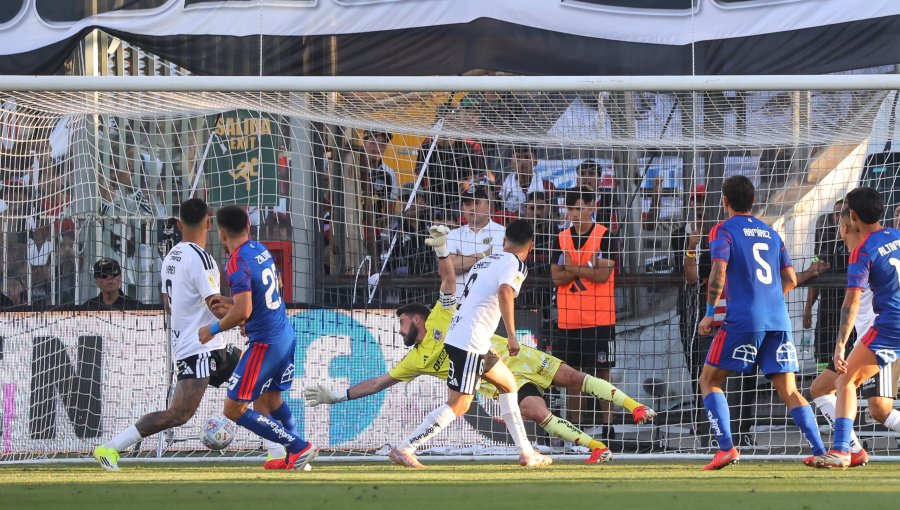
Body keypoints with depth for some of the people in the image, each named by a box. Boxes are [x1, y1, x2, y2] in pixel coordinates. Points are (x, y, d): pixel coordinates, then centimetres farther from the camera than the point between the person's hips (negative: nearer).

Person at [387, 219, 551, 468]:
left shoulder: (484, 262, 21)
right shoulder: (515, 264, -6)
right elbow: (505, 292, -25)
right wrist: (512, 336, -25)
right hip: (469, 342, -10)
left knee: (508, 384, 20)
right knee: (458, 405, -11)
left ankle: (526, 453, 21)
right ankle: (404, 449, -12)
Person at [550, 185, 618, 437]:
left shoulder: (604, 236, -3)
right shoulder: (562, 239, 9)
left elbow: (603, 274, -13)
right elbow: (556, 277, 0)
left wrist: (573, 268, -7)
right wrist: (586, 270, -11)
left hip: (599, 319, -4)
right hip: (568, 320, 4)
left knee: (602, 372, -2)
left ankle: (607, 425, 1)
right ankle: (575, 425, 12)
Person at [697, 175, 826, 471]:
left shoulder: (724, 231, 2)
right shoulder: (771, 234, 19)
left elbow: (719, 271, -13)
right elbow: (790, 280, 18)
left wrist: (709, 314, -6)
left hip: (743, 320, -5)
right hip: (779, 320, 5)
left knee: (709, 380, 6)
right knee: (788, 390, 6)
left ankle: (726, 447, -9)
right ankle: (820, 450, -7)